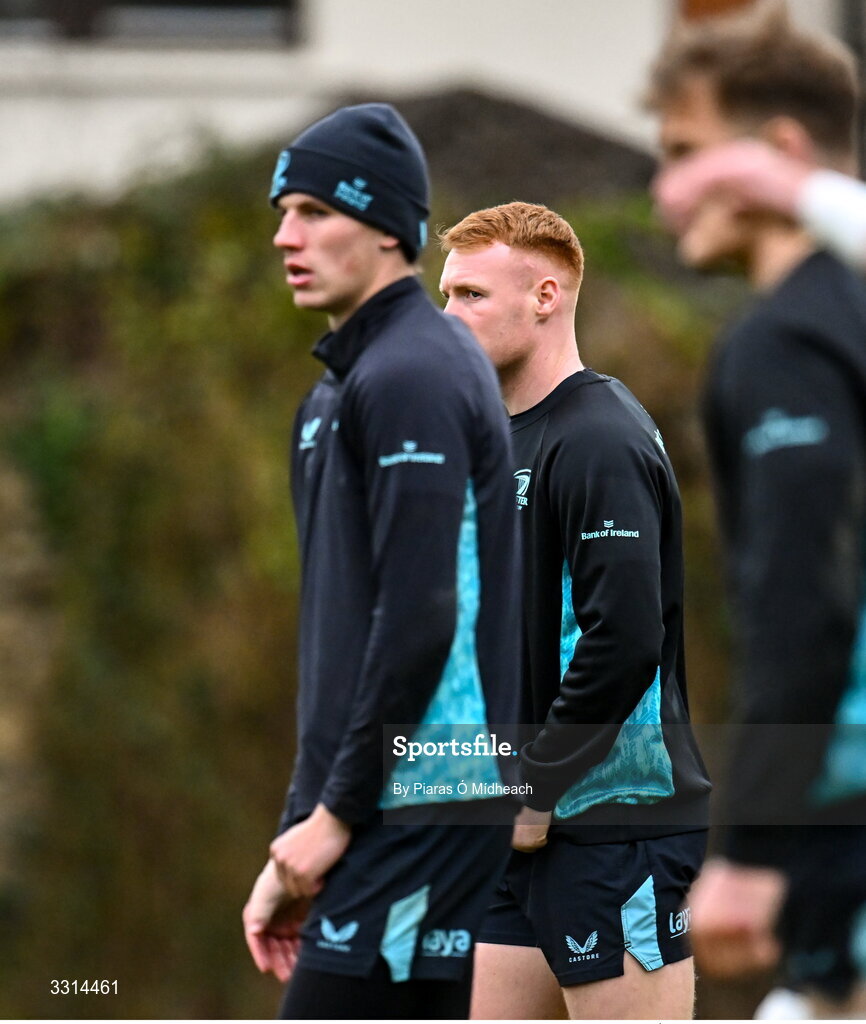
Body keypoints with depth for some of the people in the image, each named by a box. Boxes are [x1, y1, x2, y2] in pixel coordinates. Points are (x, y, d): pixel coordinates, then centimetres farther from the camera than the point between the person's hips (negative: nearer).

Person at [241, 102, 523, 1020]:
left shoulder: (410, 376, -12)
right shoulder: (340, 388, 20)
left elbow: (420, 619, -19)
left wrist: (336, 813, -15)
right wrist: (298, 840, 19)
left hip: (419, 814, -10)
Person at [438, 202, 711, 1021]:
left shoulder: (601, 442, -14)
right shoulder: (505, 438, 17)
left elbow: (623, 641, -23)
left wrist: (536, 794, -17)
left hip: (620, 824, -10)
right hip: (527, 829, 10)